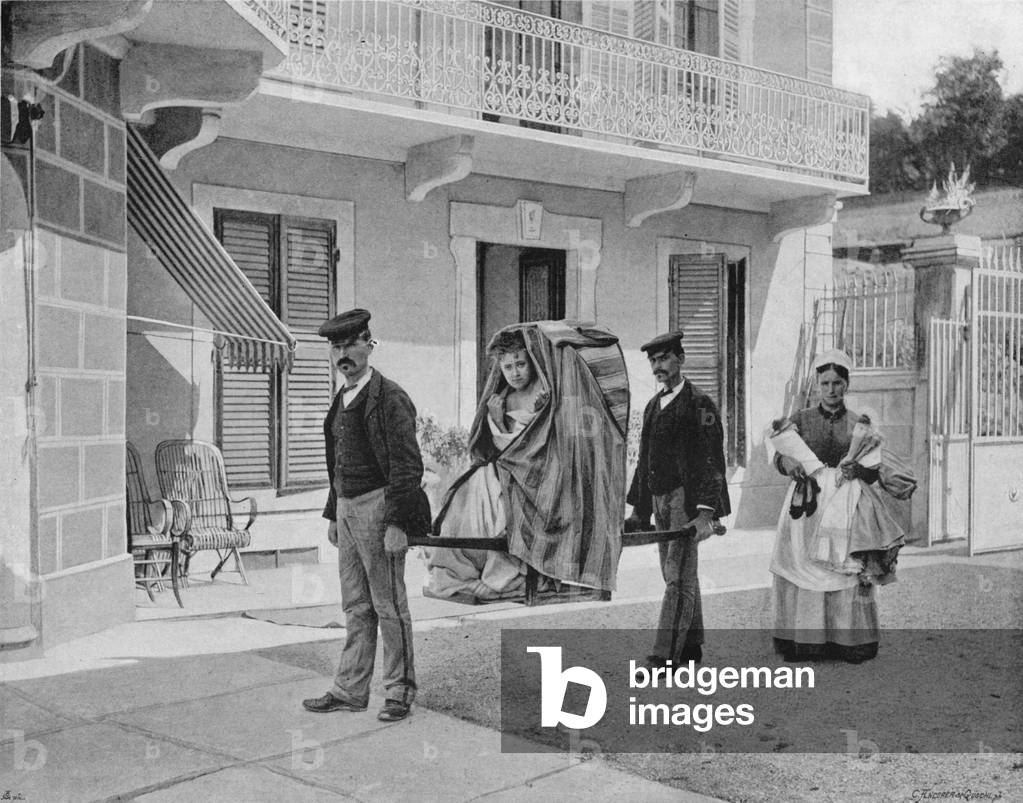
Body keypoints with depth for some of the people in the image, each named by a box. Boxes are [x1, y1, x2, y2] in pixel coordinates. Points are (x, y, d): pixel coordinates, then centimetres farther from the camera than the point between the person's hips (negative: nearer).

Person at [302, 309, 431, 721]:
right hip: (347, 508, 8)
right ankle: (350, 690, 20)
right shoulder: (342, 400, 14)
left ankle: (400, 691, 12)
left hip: (378, 508, -8)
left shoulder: (389, 398, -13)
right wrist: (333, 514, 20)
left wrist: (397, 524, -20)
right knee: (356, 606, 13)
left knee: (388, 605, 1)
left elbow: (407, 466, -17)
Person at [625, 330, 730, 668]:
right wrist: (640, 510, 17)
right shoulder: (653, 406, 17)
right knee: (676, 574, 13)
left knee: (678, 576, -8)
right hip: (659, 500, 8)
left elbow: (712, 461, -12)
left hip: (687, 499, -8)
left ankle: (666, 654, -9)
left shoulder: (700, 405, -6)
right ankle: (691, 644, 23)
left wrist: (706, 512, -20)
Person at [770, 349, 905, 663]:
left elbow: (874, 472, 5)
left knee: (848, 572, -6)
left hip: (846, 505, 0)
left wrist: (858, 469, -16)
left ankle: (850, 642, 2)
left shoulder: (859, 423, 9)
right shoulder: (801, 419, 10)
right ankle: (802, 641, 2)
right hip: (807, 503, 1)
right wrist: (789, 462, -23)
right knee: (804, 568, -4)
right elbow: (780, 457, -1)